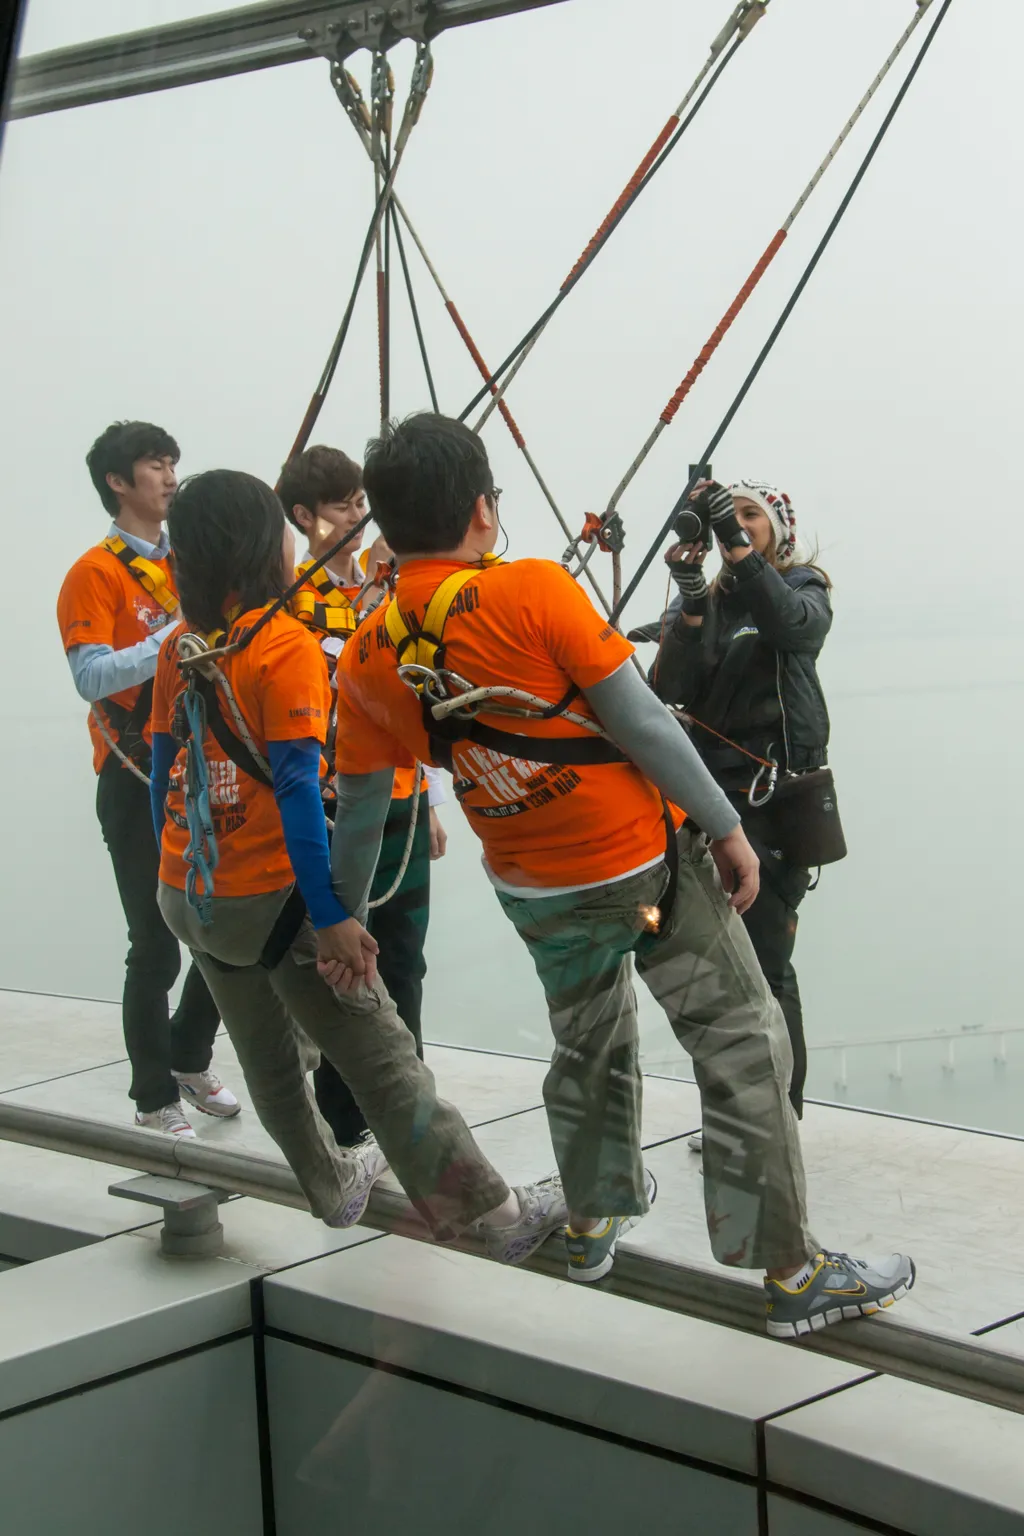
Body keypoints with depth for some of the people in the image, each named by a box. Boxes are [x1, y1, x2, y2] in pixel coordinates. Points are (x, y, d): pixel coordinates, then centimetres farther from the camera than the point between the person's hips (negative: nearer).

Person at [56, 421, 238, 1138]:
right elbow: (92, 676, -19)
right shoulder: (96, 574, -6)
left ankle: (190, 1059, 32)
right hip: (141, 783, -6)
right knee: (156, 947, -2)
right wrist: (177, 635, -24)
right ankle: (155, 1100, 12)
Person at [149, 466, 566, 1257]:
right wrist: (331, 914, -22)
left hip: (190, 893, 7)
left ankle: (333, 1181, 42)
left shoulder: (180, 648, 5)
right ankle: (501, 1215, 2)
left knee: (268, 1055, 23)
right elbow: (296, 788, -21)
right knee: (382, 1059, -4)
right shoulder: (285, 644, -16)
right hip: (271, 895, -7)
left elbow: (165, 769, 10)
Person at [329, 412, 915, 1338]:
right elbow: (640, 722, -18)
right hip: (649, 863, -6)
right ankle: (794, 1275, 6)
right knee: (742, 1051, 3)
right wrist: (727, 828, -8)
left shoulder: (368, 662, -5)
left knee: (588, 1050, 28)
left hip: (537, 894, 6)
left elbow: (358, 811, 5)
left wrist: (345, 921, 20)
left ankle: (594, 1223, 44)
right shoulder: (530, 591, -21)